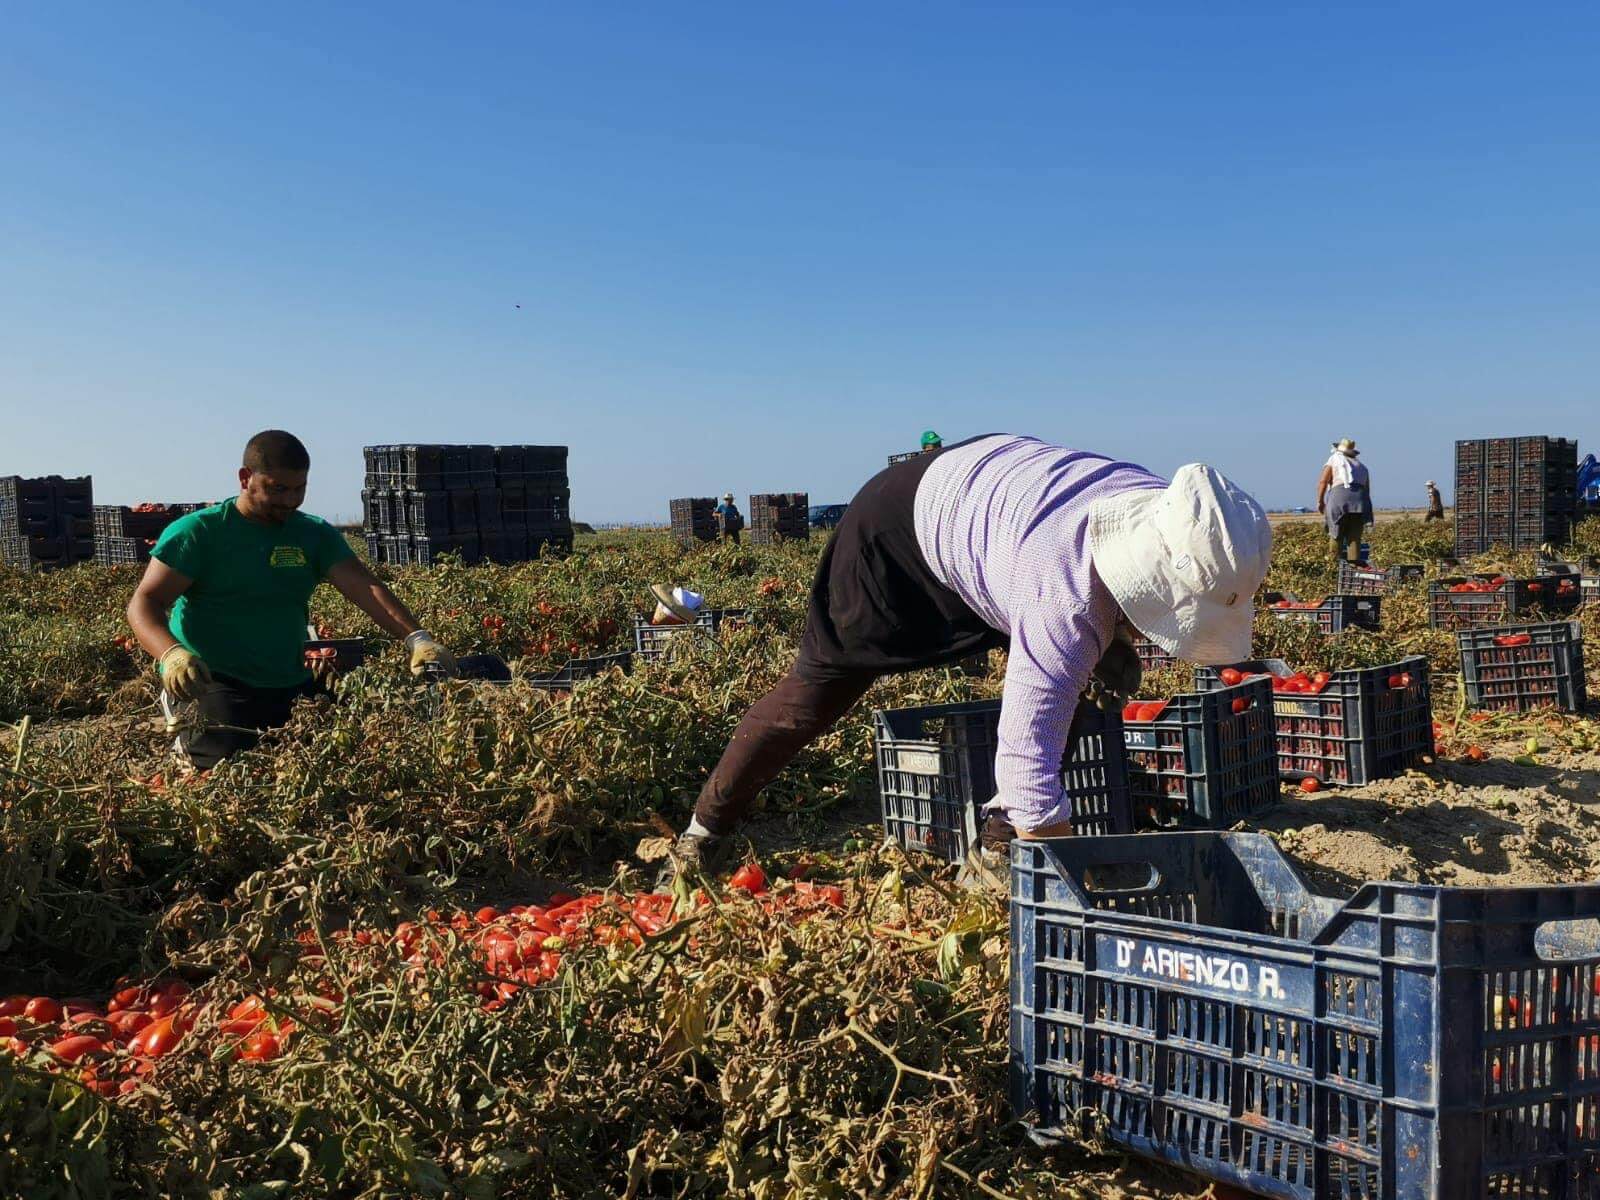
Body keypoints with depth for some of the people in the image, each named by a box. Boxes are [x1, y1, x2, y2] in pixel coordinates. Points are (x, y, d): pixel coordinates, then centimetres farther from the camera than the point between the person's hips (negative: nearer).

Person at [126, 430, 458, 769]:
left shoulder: (316, 535, 6)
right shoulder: (198, 532, -4)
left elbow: (365, 588, -8)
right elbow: (144, 603, -9)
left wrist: (416, 637, -26)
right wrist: (171, 654, -31)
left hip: (290, 686, 4)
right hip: (212, 681, -4)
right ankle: (189, 744, 8)